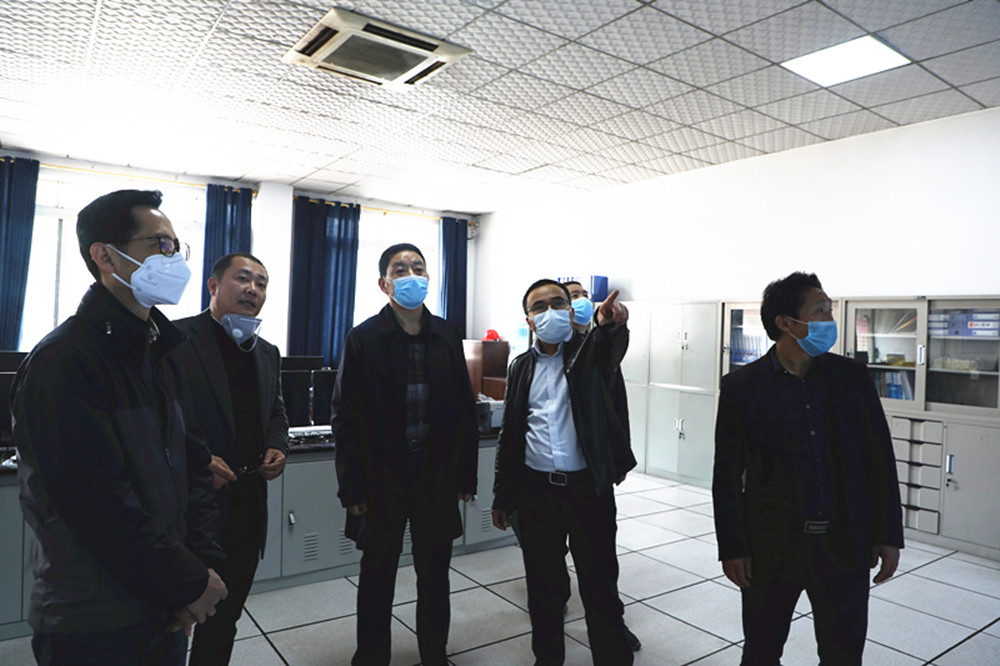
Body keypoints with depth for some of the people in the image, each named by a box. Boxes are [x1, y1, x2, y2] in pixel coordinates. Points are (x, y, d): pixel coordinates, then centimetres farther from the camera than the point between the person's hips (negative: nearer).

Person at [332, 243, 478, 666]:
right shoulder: (363, 339, -6)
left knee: (435, 576, 15)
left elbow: (465, 412, 5)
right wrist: (352, 488, -8)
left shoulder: (447, 337, 3)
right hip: (382, 480, -2)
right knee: (377, 578, 14)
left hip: (438, 479, 3)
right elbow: (345, 419, -6)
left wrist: (466, 476, 3)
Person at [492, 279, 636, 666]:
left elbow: (612, 346, -26)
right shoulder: (522, 367, 8)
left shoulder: (591, 352, 0)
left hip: (589, 489, -3)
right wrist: (502, 496, 10)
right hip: (537, 491, 3)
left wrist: (611, 325, -50)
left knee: (601, 587, 7)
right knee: (544, 586, 16)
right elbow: (509, 435, 10)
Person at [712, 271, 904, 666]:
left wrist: (889, 536, 2)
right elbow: (727, 475, -5)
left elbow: (881, 459, 5)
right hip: (770, 548, -2)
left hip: (844, 546, 2)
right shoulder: (741, 386, -8)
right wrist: (732, 548, -5)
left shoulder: (852, 376, 1)